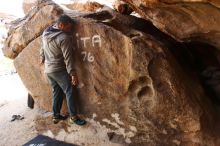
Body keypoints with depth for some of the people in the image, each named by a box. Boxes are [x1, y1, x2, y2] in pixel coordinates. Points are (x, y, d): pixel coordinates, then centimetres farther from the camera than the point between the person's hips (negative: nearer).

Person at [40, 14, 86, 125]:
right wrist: (73, 74, -17)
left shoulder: (45, 32, 3)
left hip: (48, 69, 8)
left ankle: (56, 115, 24)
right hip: (59, 70, -8)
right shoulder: (64, 38, -20)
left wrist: (42, 56, 36)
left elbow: (43, 47, 19)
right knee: (69, 92, 2)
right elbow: (68, 58, -21)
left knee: (56, 92, 17)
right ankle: (73, 117, 9)